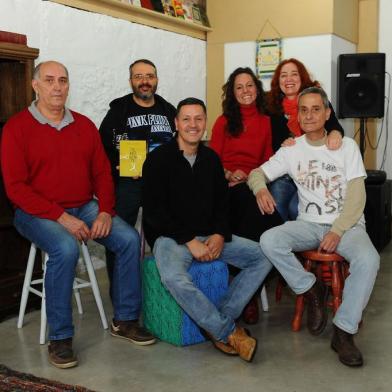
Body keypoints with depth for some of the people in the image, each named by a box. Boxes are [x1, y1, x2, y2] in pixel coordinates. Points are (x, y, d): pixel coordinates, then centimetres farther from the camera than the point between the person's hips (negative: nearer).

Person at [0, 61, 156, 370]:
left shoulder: (84, 125, 9)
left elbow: (102, 172, 9)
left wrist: (105, 211, -9)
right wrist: (61, 217, -21)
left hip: (84, 207, 5)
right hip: (37, 213, -4)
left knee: (130, 238, -16)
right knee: (66, 248, -34)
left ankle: (125, 320, 1)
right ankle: (60, 338, -17)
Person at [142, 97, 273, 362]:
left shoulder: (212, 159, 11)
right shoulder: (158, 159, -5)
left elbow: (222, 204, 13)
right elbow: (154, 212, -11)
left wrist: (220, 235, -8)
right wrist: (189, 241, -18)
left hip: (210, 236, 6)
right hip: (170, 236, -5)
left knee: (263, 257, -10)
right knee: (173, 277, -37)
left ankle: (219, 323, -13)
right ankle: (229, 332, -21)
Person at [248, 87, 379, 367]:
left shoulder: (347, 146, 1)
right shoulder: (292, 150, 7)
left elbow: (357, 196, -5)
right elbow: (257, 172, 8)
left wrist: (337, 231, -19)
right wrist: (261, 189, -18)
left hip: (347, 224, -2)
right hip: (309, 224, 2)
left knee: (368, 260, -34)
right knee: (269, 241, -27)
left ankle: (344, 332, -18)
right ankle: (312, 290, -6)